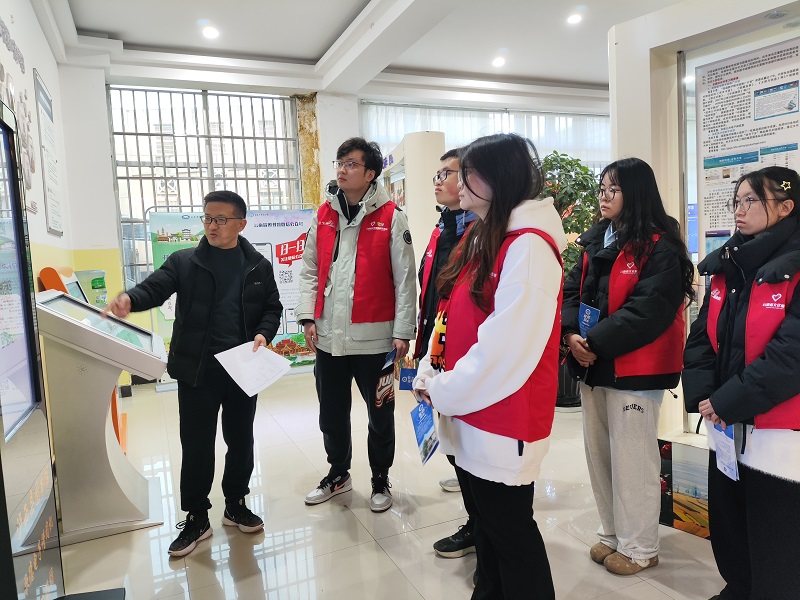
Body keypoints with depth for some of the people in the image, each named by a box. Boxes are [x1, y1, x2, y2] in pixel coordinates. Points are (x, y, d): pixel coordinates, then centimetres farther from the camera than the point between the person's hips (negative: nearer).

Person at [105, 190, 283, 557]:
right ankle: (196, 518, 23)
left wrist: (263, 334, -11)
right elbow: (155, 287, -12)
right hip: (196, 370, -1)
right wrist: (130, 300, -33)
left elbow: (273, 308, 8)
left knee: (240, 440, 13)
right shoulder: (183, 262, 2)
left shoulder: (258, 266, 5)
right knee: (196, 445, 7)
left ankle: (235, 505, 33)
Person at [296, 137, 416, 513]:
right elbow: (310, 270, 11)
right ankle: (338, 474, 41)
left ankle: (380, 480, 34)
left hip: (374, 337, -4)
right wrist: (307, 316, 1)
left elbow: (405, 279, -7)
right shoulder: (324, 215, 8)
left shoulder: (390, 216, -6)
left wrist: (403, 331, -10)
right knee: (331, 414, 18)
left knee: (380, 414, 12)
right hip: (328, 336, 5)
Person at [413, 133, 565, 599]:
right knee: (487, 524, 23)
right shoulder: (479, 238, 11)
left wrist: (444, 391, -14)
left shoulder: (528, 245, -19)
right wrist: (430, 375, 3)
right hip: (469, 411, 9)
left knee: (510, 532, 9)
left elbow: (507, 344, -23)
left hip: (503, 418, -9)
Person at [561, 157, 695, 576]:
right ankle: (612, 532, 34)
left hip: (634, 369, -8)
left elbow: (646, 310, -21)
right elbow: (573, 291, 6)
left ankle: (639, 546, 22)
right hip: (592, 364, 8)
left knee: (631, 458, 3)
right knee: (598, 452, 16)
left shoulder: (660, 247, -12)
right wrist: (571, 334, -10)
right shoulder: (595, 241, 12)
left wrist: (595, 342, -21)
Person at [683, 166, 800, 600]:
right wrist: (701, 393, -8)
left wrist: (730, 401, -20)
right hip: (724, 426, 7)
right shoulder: (725, 266, 8)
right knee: (726, 527, 20)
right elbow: (702, 334, 6)